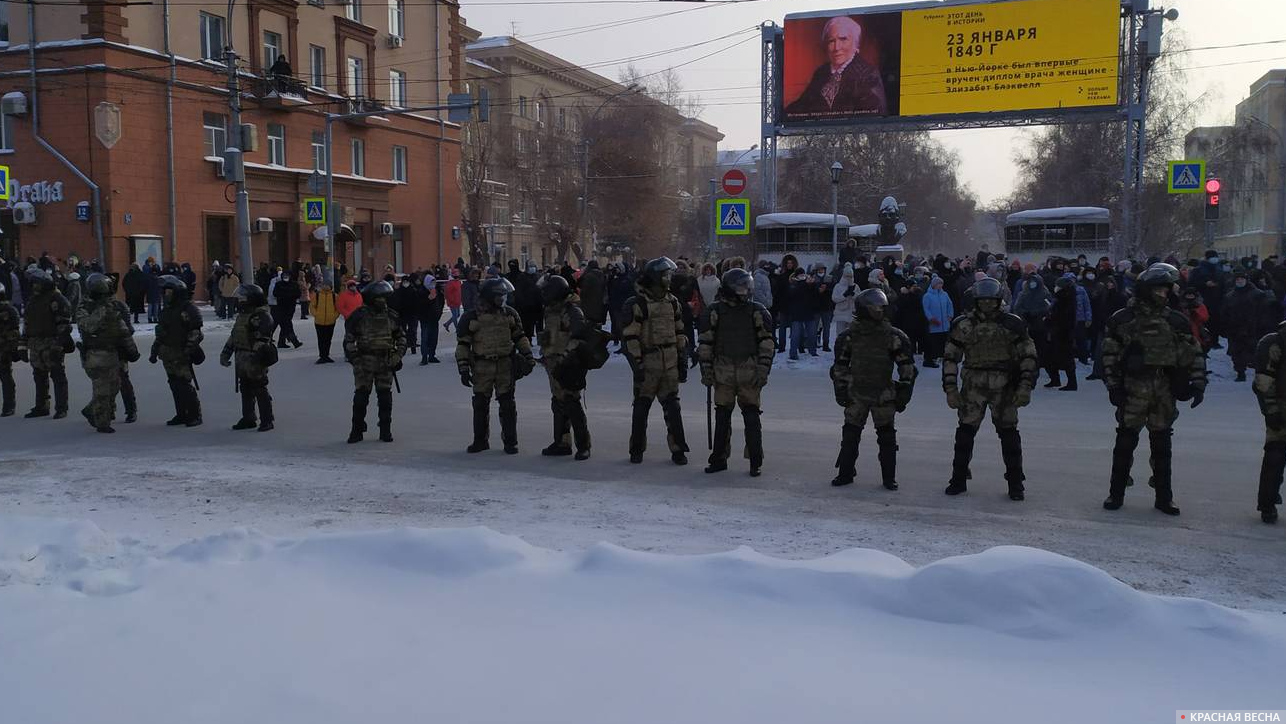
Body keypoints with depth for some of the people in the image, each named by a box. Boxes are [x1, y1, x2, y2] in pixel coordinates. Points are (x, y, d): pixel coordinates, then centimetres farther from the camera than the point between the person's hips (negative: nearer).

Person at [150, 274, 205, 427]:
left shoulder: (188, 308, -7)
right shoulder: (166, 310, 18)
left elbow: (195, 331, -13)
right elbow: (160, 333, 23)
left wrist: (189, 349, -20)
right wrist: (155, 351, 21)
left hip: (182, 354, -8)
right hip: (168, 355, 8)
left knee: (186, 385, -9)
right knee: (175, 386, 9)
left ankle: (195, 415, -2)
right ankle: (181, 414, 17)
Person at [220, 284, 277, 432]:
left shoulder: (262, 316, -13)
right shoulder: (242, 315, 18)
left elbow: (263, 339, -23)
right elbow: (233, 337, 26)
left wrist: (256, 356, -30)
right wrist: (225, 353, 23)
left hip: (255, 361, -9)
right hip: (242, 360, 9)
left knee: (260, 390, -5)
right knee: (245, 390, 14)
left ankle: (267, 420, 2)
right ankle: (248, 419, 23)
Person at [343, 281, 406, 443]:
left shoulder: (391, 316, 6)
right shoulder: (359, 316, -4)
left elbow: (401, 337, 16)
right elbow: (349, 339, -1)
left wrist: (398, 355, 3)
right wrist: (354, 358, -7)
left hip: (386, 362, 3)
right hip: (364, 361, -2)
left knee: (385, 397, 4)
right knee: (361, 396, -1)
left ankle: (385, 431, 14)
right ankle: (357, 431, 9)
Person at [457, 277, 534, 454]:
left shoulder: (510, 314, 4)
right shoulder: (471, 317, -4)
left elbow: (520, 337, 15)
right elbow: (462, 344, 0)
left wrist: (528, 356, 10)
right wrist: (463, 369, -5)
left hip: (506, 365, 1)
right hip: (482, 367, -1)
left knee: (508, 404, 3)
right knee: (480, 404, 6)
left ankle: (510, 441, 12)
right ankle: (480, 440, 21)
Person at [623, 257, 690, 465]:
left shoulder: (672, 302, 10)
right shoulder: (637, 304, -9)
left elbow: (680, 332, 16)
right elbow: (630, 337, -11)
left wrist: (683, 361, 13)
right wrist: (636, 365, -13)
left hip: (670, 364, 4)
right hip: (647, 363, -4)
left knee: (673, 407, 5)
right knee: (641, 407, 6)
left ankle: (678, 449, 12)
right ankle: (637, 449, 19)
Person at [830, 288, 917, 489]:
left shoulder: (893, 336, -5)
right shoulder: (850, 336, -1)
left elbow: (907, 366, 0)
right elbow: (840, 365, 8)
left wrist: (904, 391, -1)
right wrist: (841, 389, 6)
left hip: (883, 395, -1)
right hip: (856, 393, 1)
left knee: (887, 436, 4)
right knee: (850, 434, 6)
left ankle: (889, 477, 15)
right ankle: (846, 473, 19)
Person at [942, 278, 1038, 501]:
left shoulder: (1012, 324, 0)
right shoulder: (963, 325, 1)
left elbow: (1028, 356, 3)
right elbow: (950, 358, 5)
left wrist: (1025, 387, -5)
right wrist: (951, 389, 0)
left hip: (1004, 387, -1)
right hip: (973, 386, 1)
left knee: (1009, 434, 3)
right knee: (965, 432, 1)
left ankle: (1015, 484, 15)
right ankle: (959, 480, 14)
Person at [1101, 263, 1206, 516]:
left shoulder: (1176, 321, 6)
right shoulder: (1124, 319, -2)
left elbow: (1194, 353, 10)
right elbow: (1110, 354, -2)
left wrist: (1198, 383, 1)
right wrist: (1113, 386, -7)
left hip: (1165, 390, 3)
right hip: (1133, 388, -2)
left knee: (1162, 445, 9)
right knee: (1125, 442, 3)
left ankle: (1164, 497, 18)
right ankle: (1116, 493, 13)